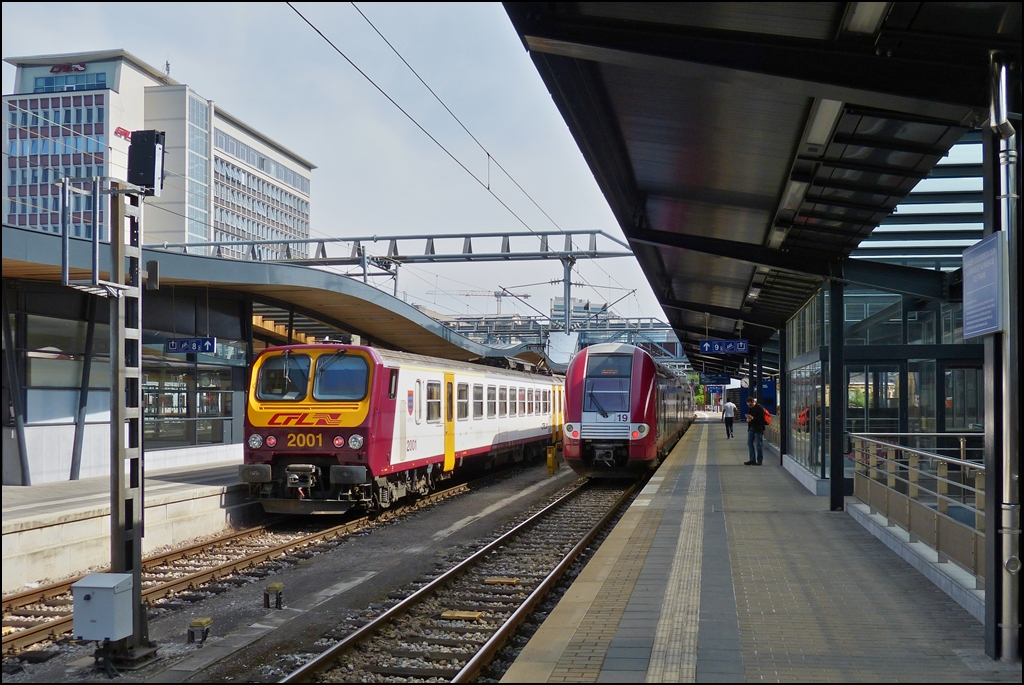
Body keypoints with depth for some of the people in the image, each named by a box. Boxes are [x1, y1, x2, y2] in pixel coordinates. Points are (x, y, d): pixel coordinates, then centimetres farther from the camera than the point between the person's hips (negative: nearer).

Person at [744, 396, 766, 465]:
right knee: (749, 443, 8)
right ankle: (752, 460, 14)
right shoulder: (750, 408, 12)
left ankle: (759, 460, 7)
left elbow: (761, 418, -17)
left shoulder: (759, 408, -12)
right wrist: (748, 419, -1)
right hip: (751, 428, 8)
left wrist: (752, 418, -23)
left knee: (759, 444, -1)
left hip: (758, 429, -8)